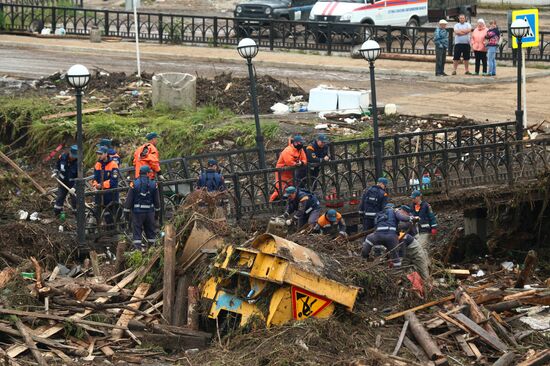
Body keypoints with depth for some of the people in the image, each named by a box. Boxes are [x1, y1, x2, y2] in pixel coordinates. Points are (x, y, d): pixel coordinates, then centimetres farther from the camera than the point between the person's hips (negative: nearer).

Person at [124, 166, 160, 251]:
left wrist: (127, 212, 2)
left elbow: (129, 199, -5)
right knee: (150, 230, 13)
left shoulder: (134, 184, -7)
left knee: (137, 230, 1)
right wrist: (157, 212, 18)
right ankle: (152, 245, 19)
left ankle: (137, 247, -6)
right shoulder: (153, 184, 1)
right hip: (150, 211, 2)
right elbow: (157, 200, 8)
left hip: (137, 211, -2)